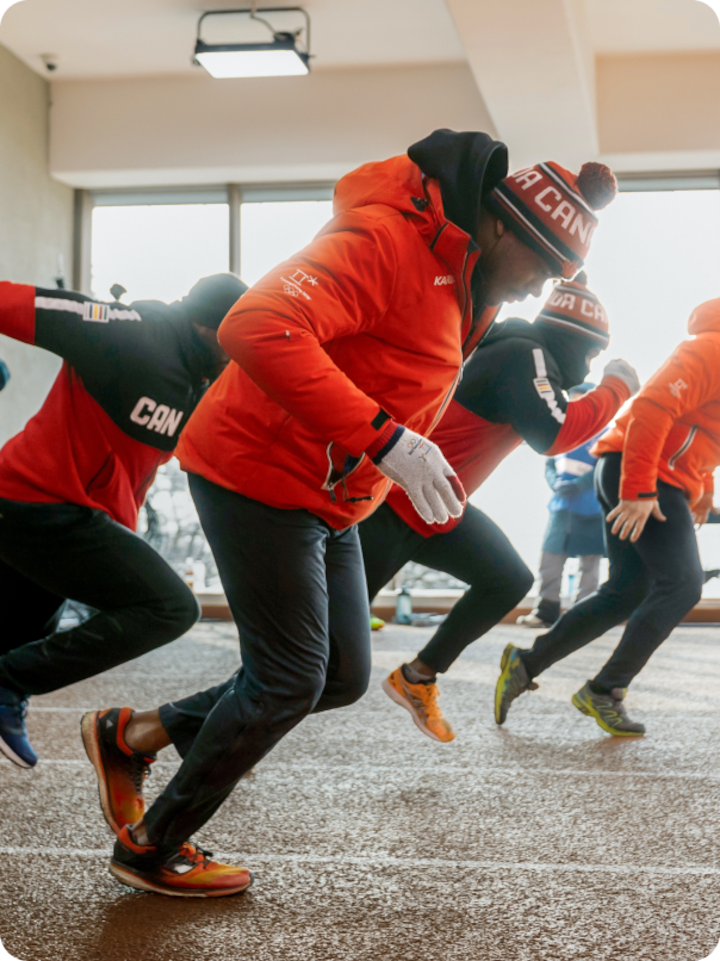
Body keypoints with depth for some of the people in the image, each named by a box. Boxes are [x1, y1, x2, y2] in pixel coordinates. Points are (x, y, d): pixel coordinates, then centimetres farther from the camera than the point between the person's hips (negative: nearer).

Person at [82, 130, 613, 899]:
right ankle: (149, 849, 15)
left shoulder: (459, 287, 11)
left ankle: (137, 734, 22)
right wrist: (385, 440, -37)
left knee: (343, 677, 11)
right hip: (259, 474, -10)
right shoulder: (389, 240, -22)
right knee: (289, 682, -4)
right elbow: (259, 328, -35)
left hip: (331, 503, 10)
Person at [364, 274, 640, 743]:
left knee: (509, 580, 7)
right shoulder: (525, 356, -16)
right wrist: (615, 389, -15)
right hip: (393, 503, -10)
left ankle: (418, 678, 16)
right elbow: (553, 435, -27)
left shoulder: (525, 356, 12)